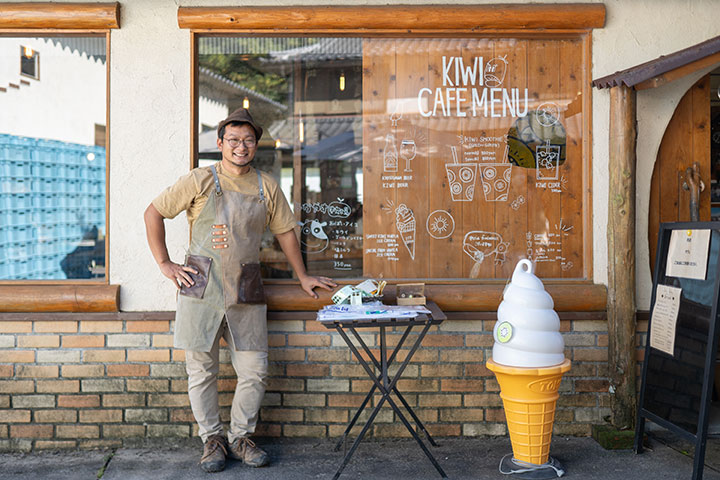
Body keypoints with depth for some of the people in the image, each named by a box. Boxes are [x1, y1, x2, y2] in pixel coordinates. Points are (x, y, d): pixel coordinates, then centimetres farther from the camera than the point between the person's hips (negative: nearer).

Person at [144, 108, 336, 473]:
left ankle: (240, 437, 21)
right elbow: (153, 213, 5)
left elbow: (285, 230, 20)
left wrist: (302, 277, 21)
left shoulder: (266, 187, 10)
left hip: (247, 292, 3)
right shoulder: (200, 181, 1)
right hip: (201, 288, -2)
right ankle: (211, 439, 20)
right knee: (201, 370, 3)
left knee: (254, 370, 2)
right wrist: (164, 264, 0)